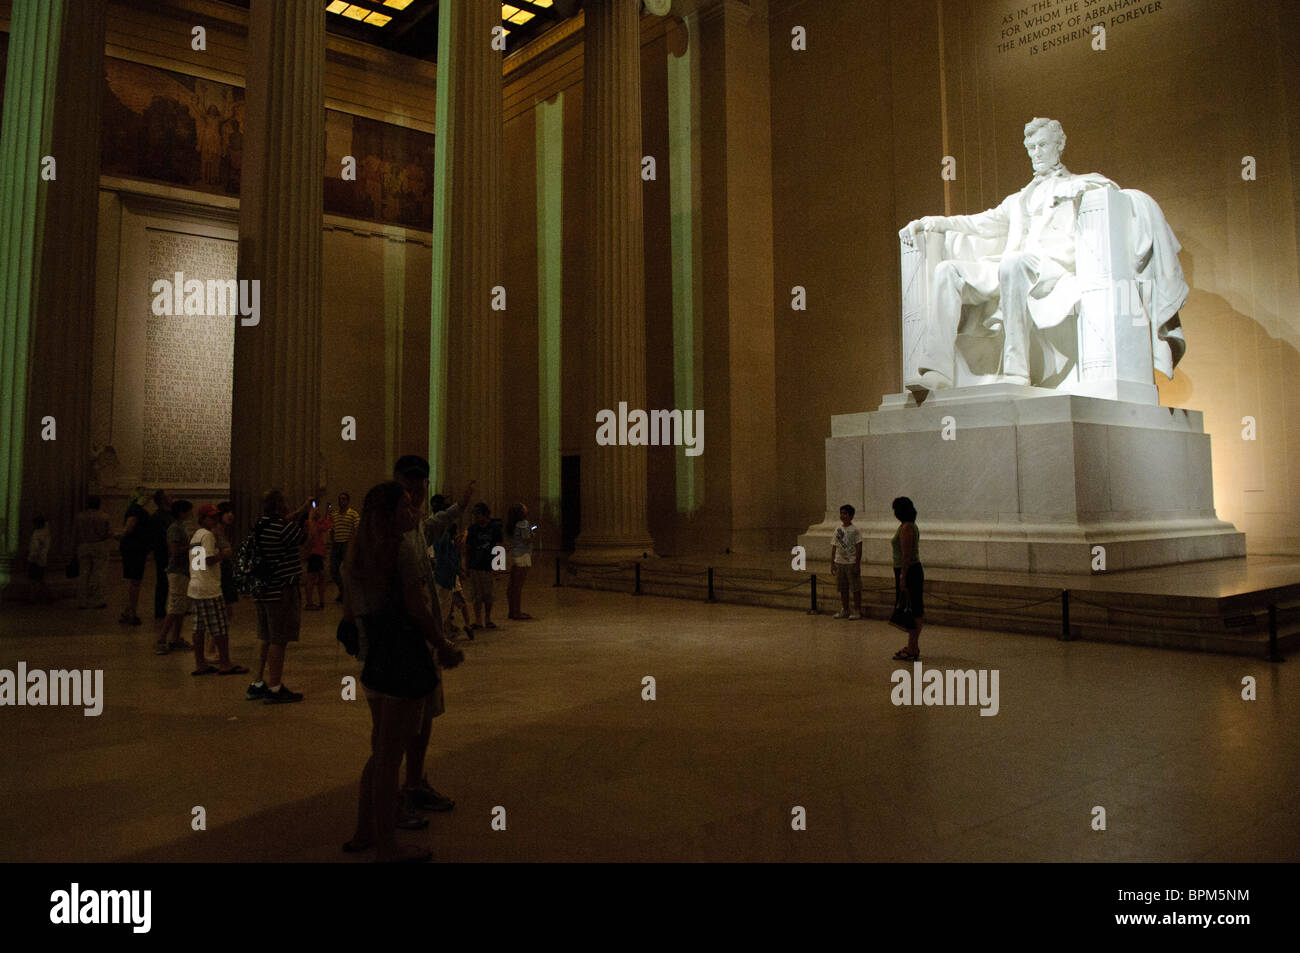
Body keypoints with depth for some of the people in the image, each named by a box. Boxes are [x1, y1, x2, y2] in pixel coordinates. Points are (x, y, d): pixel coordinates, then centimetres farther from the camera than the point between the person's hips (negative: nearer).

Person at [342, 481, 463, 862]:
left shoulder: (356, 555, 12)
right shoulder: (403, 548, -14)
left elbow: (349, 612, 18)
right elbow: (418, 609, -16)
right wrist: (445, 649, -5)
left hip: (371, 659, 8)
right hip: (404, 658, -8)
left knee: (381, 751, 22)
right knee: (390, 755, 2)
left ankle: (364, 833, 32)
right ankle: (386, 847, 15)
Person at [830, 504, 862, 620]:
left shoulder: (855, 530, -7)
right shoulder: (838, 529, 8)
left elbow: (859, 549, -9)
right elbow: (834, 547, 11)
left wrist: (857, 565, -13)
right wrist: (832, 563, 7)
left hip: (852, 563, -5)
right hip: (839, 563, 5)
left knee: (855, 589, 1)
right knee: (843, 589, 11)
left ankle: (857, 611, 10)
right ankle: (844, 611, 21)